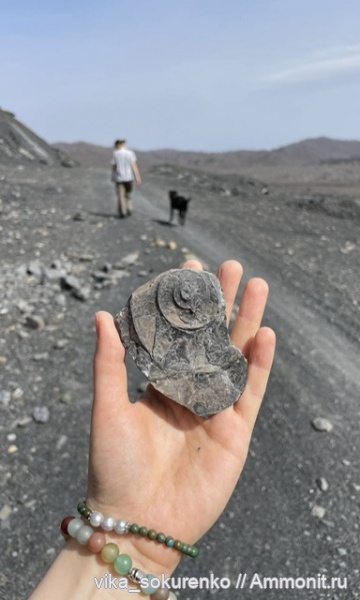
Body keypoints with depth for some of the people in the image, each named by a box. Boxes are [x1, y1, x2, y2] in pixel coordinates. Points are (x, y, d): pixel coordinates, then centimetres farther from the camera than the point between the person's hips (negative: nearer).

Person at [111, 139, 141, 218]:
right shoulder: (130, 153, -3)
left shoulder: (115, 154, -6)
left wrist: (112, 177, 13)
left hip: (119, 178, -1)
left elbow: (113, 167, -1)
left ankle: (122, 213, 3)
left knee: (121, 196, 5)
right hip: (129, 177, 2)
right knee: (128, 194, 18)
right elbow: (134, 165, -7)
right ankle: (129, 210, 10)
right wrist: (137, 177, -6)